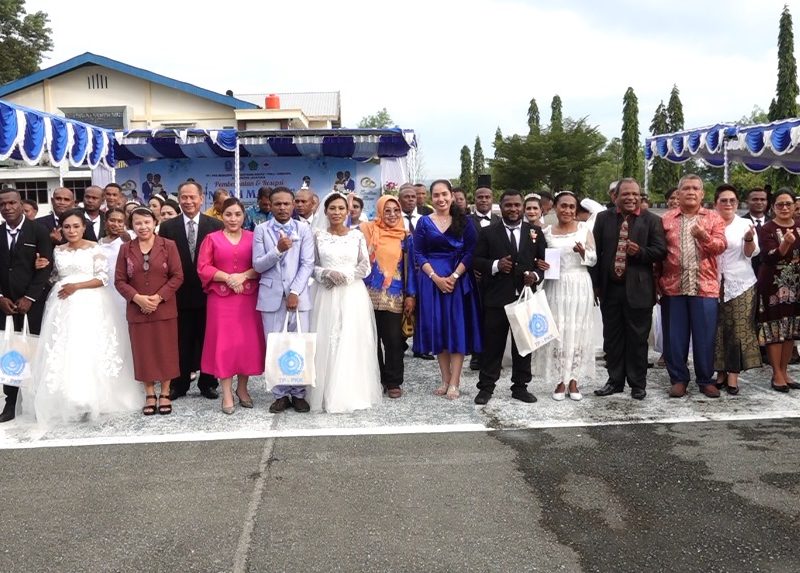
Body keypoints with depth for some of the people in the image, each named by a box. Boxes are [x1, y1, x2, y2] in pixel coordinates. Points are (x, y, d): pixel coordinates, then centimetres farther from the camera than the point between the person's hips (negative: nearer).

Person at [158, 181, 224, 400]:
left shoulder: (215, 225, 0)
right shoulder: (167, 227, 2)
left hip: (207, 293, 0)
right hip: (179, 294, 0)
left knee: (207, 339, 9)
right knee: (181, 341, 9)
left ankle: (207, 383, 21)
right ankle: (179, 384, 20)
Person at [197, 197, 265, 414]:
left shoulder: (253, 238, 6)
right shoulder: (212, 238, 5)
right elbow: (203, 268, -2)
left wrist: (244, 276, -15)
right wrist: (227, 277, -14)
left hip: (248, 297, 1)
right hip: (221, 298, -1)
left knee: (247, 342, 3)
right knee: (224, 343, 0)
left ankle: (242, 388, 19)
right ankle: (227, 394, 6)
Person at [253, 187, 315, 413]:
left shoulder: (304, 229, 5)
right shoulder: (261, 230, 6)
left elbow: (307, 264, -1)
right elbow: (257, 265, -1)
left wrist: (295, 292, -11)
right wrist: (278, 250, -16)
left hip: (298, 295, 0)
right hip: (271, 296, 0)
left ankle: (298, 394, 12)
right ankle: (280, 394, 13)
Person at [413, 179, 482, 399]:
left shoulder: (463, 221, 3)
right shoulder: (424, 222, 6)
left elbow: (470, 252, -2)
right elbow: (418, 254, 1)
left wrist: (454, 277, -15)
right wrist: (436, 277, -12)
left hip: (459, 280, -1)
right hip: (432, 280, 1)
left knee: (457, 327, -2)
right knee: (437, 328, 4)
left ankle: (454, 383, 2)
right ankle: (445, 379, 14)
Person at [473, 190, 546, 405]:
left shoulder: (535, 232, 9)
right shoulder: (488, 233, 4)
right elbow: (477, 260, 2)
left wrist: (536, 275, -10)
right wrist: (495, 265, -15)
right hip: (497, 298, -2)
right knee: (492, 344, 4)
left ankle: (520, 386, 21)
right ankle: (486, 387, 13)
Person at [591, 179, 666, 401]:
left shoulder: (651, 220, 0)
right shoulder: (603, 218, 6)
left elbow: (660, 250, -1)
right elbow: (596, 251, 7)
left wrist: (640, 252, -20)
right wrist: (596, 283, 3)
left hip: (638, 290, -2)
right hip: (610, 288, 3)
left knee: (637, 339, 5)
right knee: (612, 338, 11)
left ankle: (638, 384, 17)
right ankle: (615, 381, 23)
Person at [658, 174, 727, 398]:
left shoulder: (714, 218, 8)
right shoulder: (666, 219, 9)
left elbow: (721, 245, -6)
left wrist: (704, 236, -25)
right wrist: (657, 282, -2)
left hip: (705, 287, 0)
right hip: (673, 287, 1)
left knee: (705, 336, 3)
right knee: (674, 336, 4)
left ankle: (706, 380, 15)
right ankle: (678, 379, 15)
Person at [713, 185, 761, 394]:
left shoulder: (745, 224, 4)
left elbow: (751, 253, -2)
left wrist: (749, 239, -22)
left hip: (740, 284, -1)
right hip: (714, 284, 1)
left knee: (738, 329, -3)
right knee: (717, 330, 2)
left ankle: (733, 374, 2)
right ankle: (720, 372, 11)